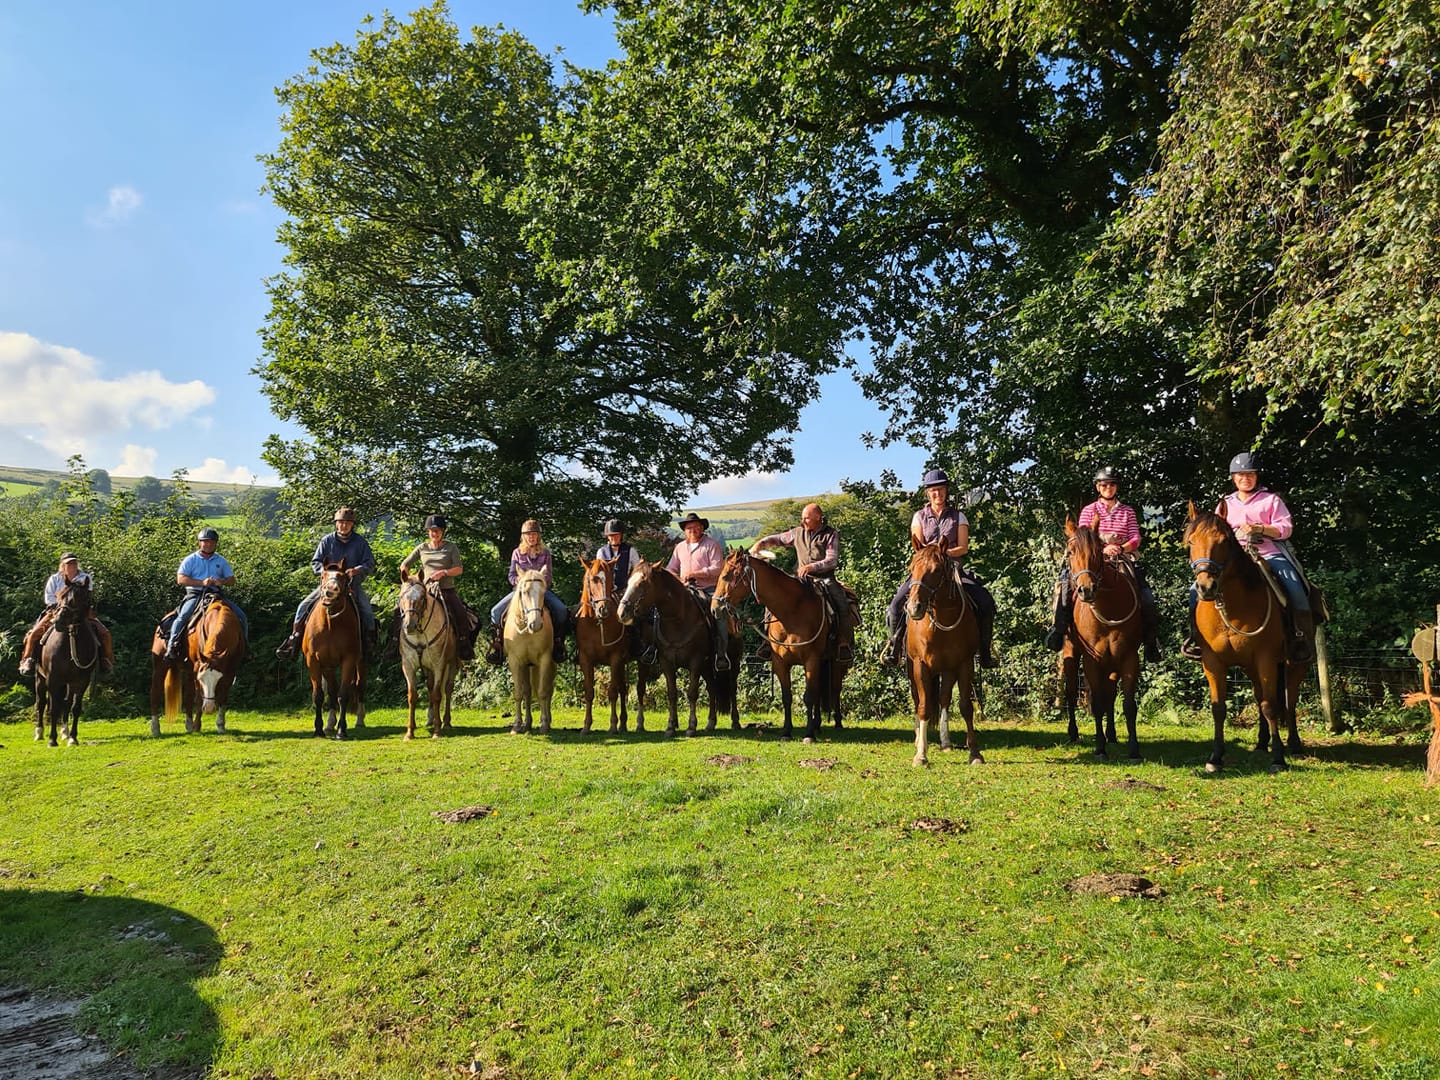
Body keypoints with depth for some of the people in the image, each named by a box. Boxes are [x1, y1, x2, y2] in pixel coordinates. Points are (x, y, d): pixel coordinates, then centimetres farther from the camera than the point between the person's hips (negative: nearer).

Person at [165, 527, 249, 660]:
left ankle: (244, 645, 7)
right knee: (182, 617, -28)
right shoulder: (190, 560, 5)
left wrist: (222, 581, -11)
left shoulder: (221, 561, 14)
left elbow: (232, 580, 13)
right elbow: (180, 579, -6)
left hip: (217, 594, 3)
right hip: (195, 594, -3)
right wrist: (202, 582, -18)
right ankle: (171, 646, -23)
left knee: (242, 617, -7)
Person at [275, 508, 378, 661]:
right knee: (304, 606, -12)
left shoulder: (360, 542, 1)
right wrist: (323, 570, -18)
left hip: (353, 583, -1)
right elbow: (315, 562, 4)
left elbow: (370, 564, -3)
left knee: (367, 612, -20)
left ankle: (370, 646, -6)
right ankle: (294, 639, -3)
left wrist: (357, 570, -24)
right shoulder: (327, 540, 3)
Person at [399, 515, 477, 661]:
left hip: (448, 591, -2)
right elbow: (404, 565, 15)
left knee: (462, 618, -24)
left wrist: (443, 572, -18)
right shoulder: (422, 548, 11)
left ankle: (463, 649, -8)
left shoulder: (451, 548, 5)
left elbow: (459, 569, -3)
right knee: (400, 611, -14)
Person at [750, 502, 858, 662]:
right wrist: (761, 543, -1)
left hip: (824, 579, -3)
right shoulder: (798, 532, 8)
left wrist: (811, 566, -28)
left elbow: (832, 561, -12)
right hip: (800, 579, 3)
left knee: (843, 606, -26)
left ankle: (844, 644, -12)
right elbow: (777, 539, 19)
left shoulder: (831, 535, -3)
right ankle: (769, 639, -4)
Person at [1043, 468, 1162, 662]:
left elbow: (1136, 539, 4)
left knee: (1147, 598, -17)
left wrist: (1121, 549, -19)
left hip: (1123, 560, 1)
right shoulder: (1088, 510, 11)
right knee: (1065, 584, -28)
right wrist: (1102, 549, -20)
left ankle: (1151, 640, -1)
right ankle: (1059, 626, -18)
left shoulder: (1128, 512, 15)